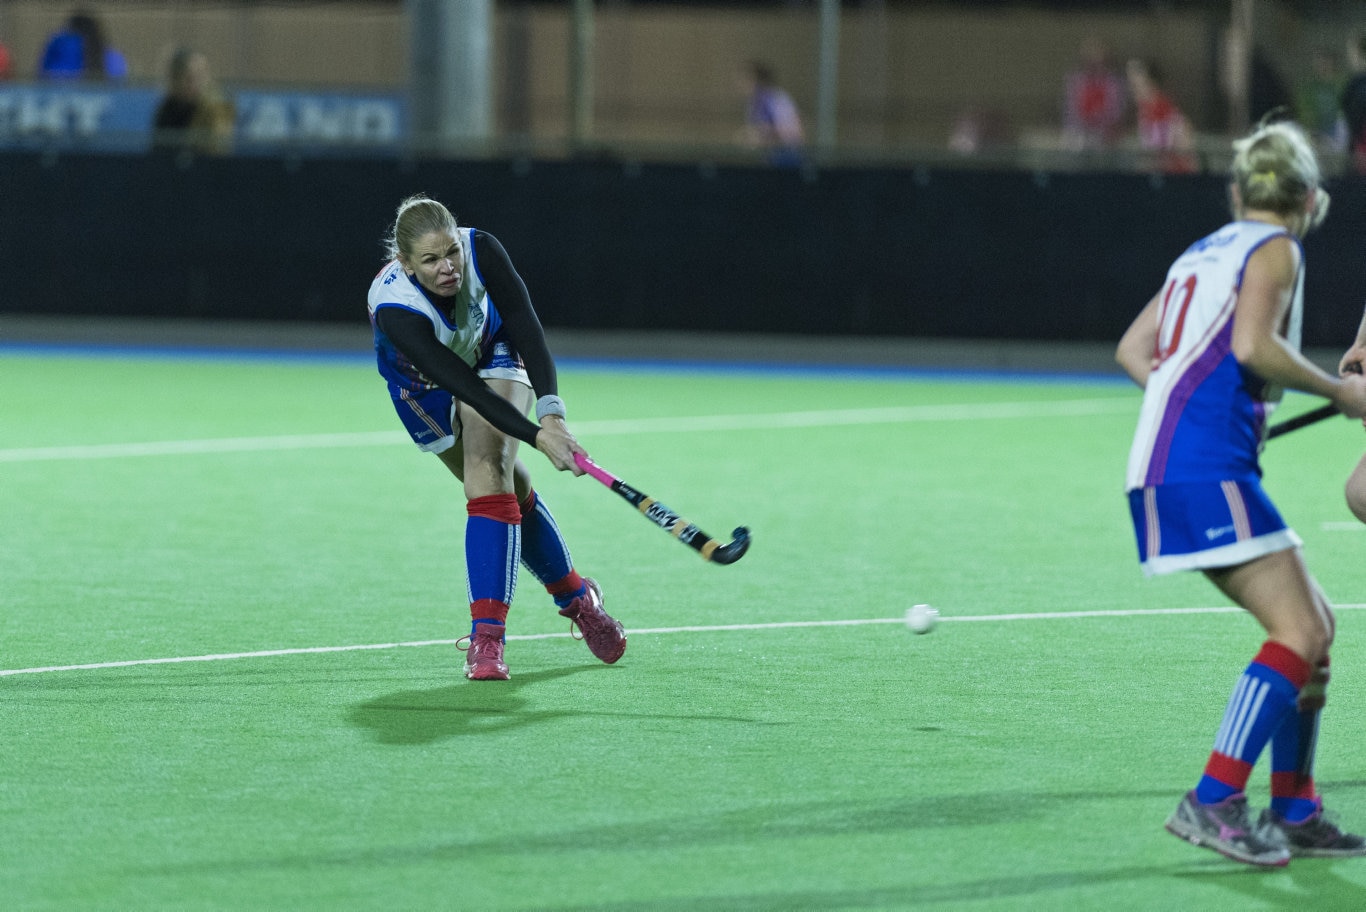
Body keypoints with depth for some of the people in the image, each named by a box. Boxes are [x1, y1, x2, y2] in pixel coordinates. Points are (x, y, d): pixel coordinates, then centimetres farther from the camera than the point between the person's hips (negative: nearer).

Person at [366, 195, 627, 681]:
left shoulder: (481, 251, -34)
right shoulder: (393, 310, -40)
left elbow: (527, 329, -36)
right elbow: (466, 387, -43)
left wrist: (551, 412, -50)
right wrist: (535, 436, -52)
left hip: (493, 354, 0)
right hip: (426, 388, 0)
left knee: (487, 468, -21)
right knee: (511, 487, 3)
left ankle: (486, 636, -24)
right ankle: (575, 595, 28)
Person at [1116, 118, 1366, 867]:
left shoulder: (1204, 252, 23)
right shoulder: (1274, 250, -1)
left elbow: (1132, 349, 24)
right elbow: (1252, 345, -17)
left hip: (1164, 469, 9)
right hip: (1206, 471, -9)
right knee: (1298, 632, -13)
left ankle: (1293, 812, 14)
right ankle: (1212, 803, -21)